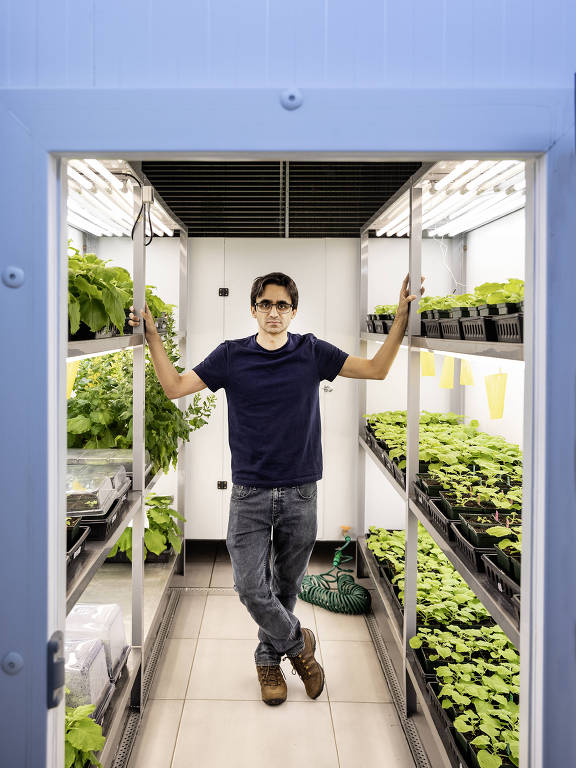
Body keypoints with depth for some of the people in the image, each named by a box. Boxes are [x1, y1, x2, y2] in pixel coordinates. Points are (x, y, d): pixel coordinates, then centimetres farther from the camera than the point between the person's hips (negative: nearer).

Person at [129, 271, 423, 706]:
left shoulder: (312, 352, 0)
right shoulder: (231, 356, 0)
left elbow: (377, 369, 0)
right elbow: (175, 387, 0)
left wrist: (402, 318, -10)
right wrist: (151, 334, -6)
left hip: (300, 494, 1)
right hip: (249, 494, 0)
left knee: (286, 588, 14)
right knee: (252, 589, -5)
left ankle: (270, 658, 37)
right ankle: (298, 643, 23)